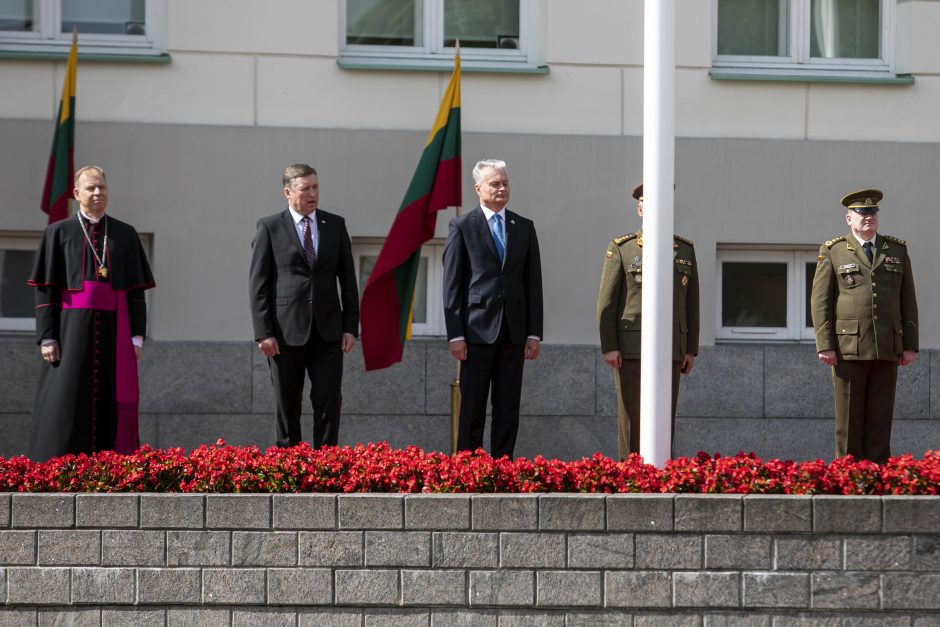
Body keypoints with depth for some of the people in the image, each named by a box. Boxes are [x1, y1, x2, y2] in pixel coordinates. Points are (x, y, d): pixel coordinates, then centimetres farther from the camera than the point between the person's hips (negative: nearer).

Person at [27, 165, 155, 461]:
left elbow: (136, 290, 9)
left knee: (110, 404, 0)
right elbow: (45, 289, 2)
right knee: (66, 404, -7)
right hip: (73, 329, -2)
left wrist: (137, 337, 0)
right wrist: (47, 337, -8)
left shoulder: (125, 235, 11)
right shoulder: (58, 232, 5)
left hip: (114, 330, 2)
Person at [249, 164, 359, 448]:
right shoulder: (270, 228, 1)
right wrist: (263, 333, -8)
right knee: (287, 407, 4)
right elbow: (258, 284, -1)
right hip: (286, 333, -2)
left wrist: (351, 326, 4)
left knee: (330, 403, -3)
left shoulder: (335, 225, 10)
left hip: (328, 331, 2)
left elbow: (348, 280, 11)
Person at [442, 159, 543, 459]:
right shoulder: (462, 226, 1)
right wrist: (455, 334, -8)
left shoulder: (524, 227, 11)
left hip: (513, 331, 3)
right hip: (477, 329, -3)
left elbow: (533, 283, 10)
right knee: (472, 408, 0)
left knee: (509, 409, 5)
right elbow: (452, 285, -2)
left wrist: (534, 333, 3)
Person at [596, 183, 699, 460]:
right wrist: (609, 347, -11)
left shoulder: (685, 250, 10)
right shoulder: (621, 248, 0)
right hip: (631, 348, -3)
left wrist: (691, 349, 6)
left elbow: (691, 302, 11)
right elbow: (606, 301, -3)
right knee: (632, 416, -3)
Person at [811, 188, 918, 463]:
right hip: (848, 347, -2)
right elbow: (820, 301, -2)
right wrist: (825, 346, -10)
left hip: (887, 348, 3)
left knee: (880, 417, 3)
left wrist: (910, 346, 2)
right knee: (849, 419, -1)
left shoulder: (897, 250, 10)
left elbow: (908, 301, 9)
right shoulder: (833, 252, 2)